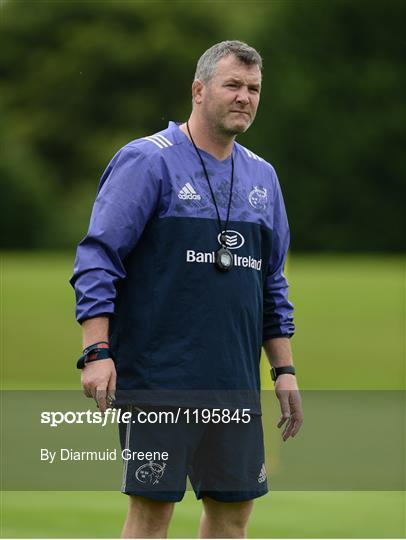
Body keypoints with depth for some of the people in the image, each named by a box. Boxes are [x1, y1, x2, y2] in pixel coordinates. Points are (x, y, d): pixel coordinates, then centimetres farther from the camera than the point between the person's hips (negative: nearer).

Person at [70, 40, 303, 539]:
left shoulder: (261, 176, 16)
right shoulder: (146, 161, -4)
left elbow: (273, 285, 22)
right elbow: (97, 259, -9)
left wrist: (284, 370, 16)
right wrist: (97, 352, -17)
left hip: (236, 384, 6)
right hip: (157, 380, -6)